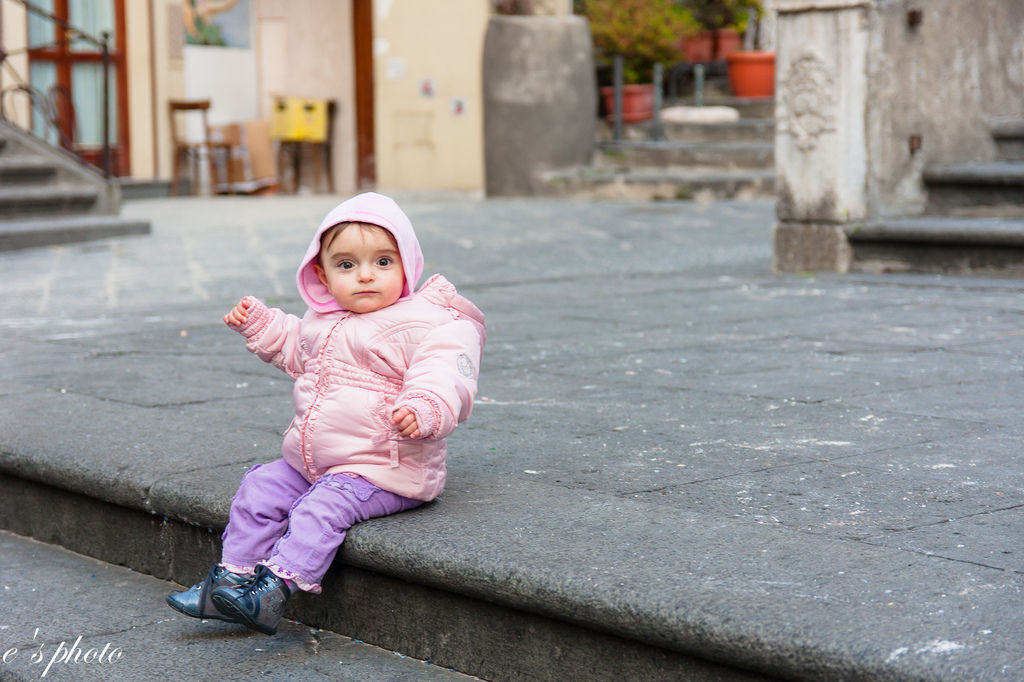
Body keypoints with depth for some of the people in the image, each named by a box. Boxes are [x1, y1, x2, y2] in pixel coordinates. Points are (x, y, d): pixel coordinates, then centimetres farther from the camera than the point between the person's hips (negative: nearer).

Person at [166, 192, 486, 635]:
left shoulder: (428, 324, -15)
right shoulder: (323, 321, 12)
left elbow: (445, 375, -29)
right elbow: (293, 350, 34)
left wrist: (424, 410, -49)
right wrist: (258, 322, 25)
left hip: (383, 470, -8)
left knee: (324, 506, -26)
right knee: (261, 487, 3)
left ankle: (275, 587, -29)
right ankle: (233, 576, 9)